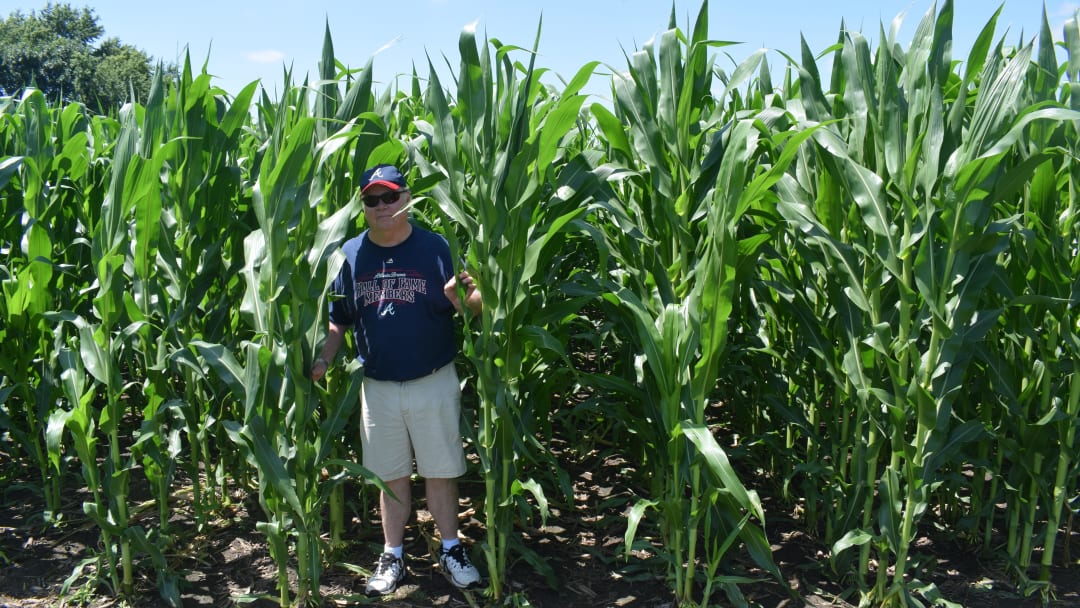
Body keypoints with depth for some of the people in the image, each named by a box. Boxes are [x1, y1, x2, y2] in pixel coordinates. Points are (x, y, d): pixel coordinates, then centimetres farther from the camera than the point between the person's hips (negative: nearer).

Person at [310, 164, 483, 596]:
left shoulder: (434, 247, -7)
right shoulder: (350, 254, 1)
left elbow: (467, 308, -9)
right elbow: (339, 319, 8)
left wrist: (468, 296, -33)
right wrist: (323, 358, -8)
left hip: (433, 383, -2)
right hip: (378, 387, 2)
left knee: (440, 471, 10)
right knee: (391, 475, 14)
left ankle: (451, 550, 27)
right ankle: (392, 557, 29)